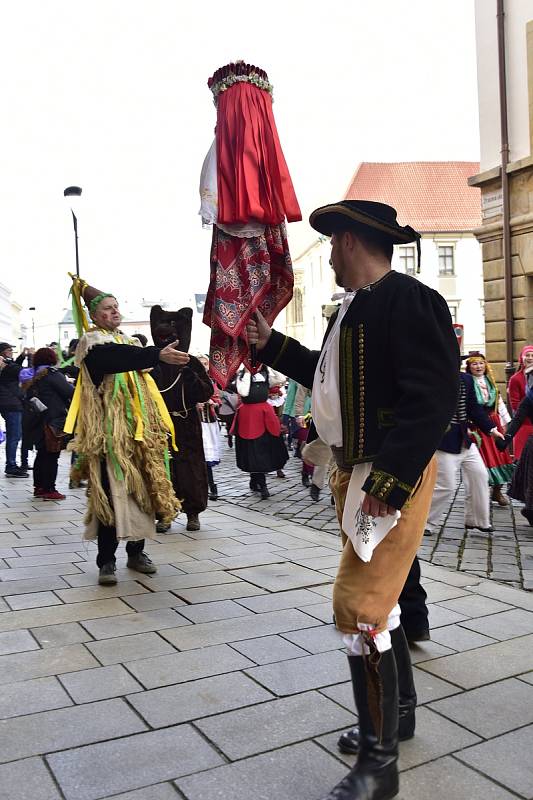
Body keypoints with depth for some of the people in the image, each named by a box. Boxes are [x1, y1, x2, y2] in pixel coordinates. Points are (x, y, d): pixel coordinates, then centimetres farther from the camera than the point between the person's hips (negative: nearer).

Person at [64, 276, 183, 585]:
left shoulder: (130, 342, 21)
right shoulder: (92, 342, 0)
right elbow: (115, 358, -24)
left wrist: (157, 425, 12)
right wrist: (158, 355, -36)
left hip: (139, 429, 6)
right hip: (110, 430, -6)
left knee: (142, 488, 6)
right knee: (112, 491, -10)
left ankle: (136, 551, 17)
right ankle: (106, 560, -3)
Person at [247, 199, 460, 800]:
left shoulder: (408, 301, -18)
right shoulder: (353, 307, 12)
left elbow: (433, 398, -25)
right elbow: (328, 375, 24)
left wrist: (389, 481, -27)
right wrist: (270, 343, 24)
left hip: (393, 476, -10)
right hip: (353, 471, 10)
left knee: (360, 606, -8)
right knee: (376, 594, 20)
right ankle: (398, 708, 42)